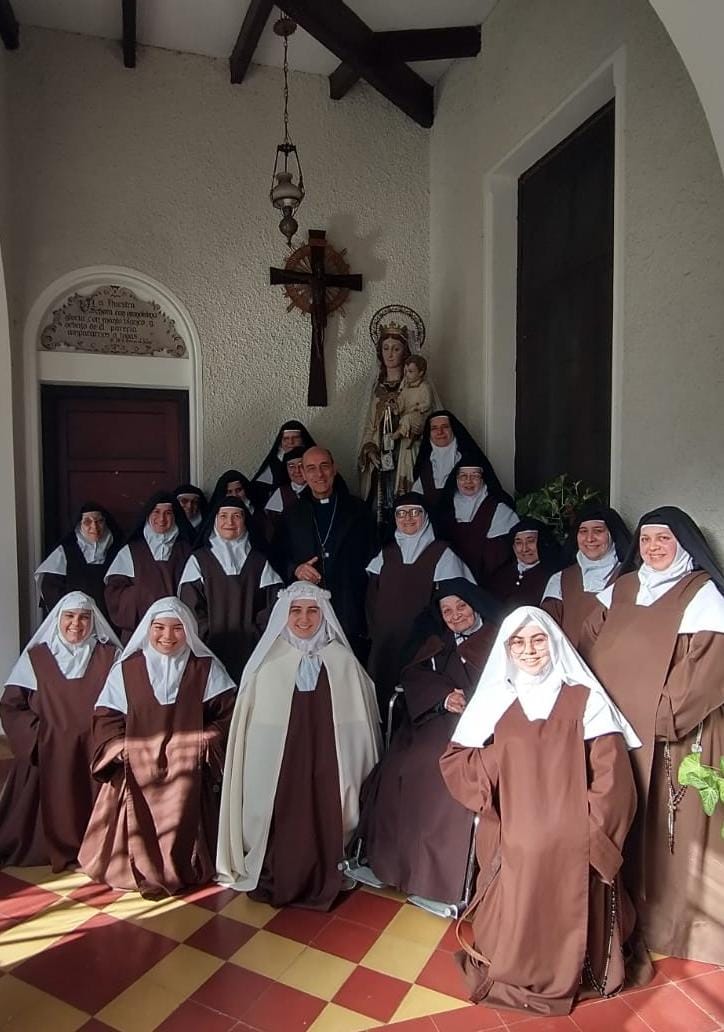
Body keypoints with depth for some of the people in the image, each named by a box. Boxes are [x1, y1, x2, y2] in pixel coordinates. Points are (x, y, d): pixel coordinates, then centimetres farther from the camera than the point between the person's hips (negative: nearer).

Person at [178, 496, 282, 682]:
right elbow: (190, 607, 0)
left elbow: (269, 605, 7)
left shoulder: (259, 562, 9)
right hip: (210, 649, -1)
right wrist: (207, 638, -8)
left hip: (248, 650, 1)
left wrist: (255, 636, -4)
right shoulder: (199, 560, 5)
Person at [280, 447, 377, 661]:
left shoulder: (358, 510, 8)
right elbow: (281, 559, 15)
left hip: (351, 614, -1)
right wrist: (295, 569, -7)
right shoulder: (293, 515, 13)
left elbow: (373, 561, 5)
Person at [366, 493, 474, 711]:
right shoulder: (386, 554, 12)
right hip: (384, 643, 4)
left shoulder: (442, 553, -2)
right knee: (381, 696, 5)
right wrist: (374, 631, 3)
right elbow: (372, 597, 12)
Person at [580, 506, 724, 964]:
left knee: (664, 830, 3)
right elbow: (590, 649, 11)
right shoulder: (621, 589, 10)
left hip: (671, 737, -4)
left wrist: (659, 719, -15)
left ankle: (662, 921, 21)